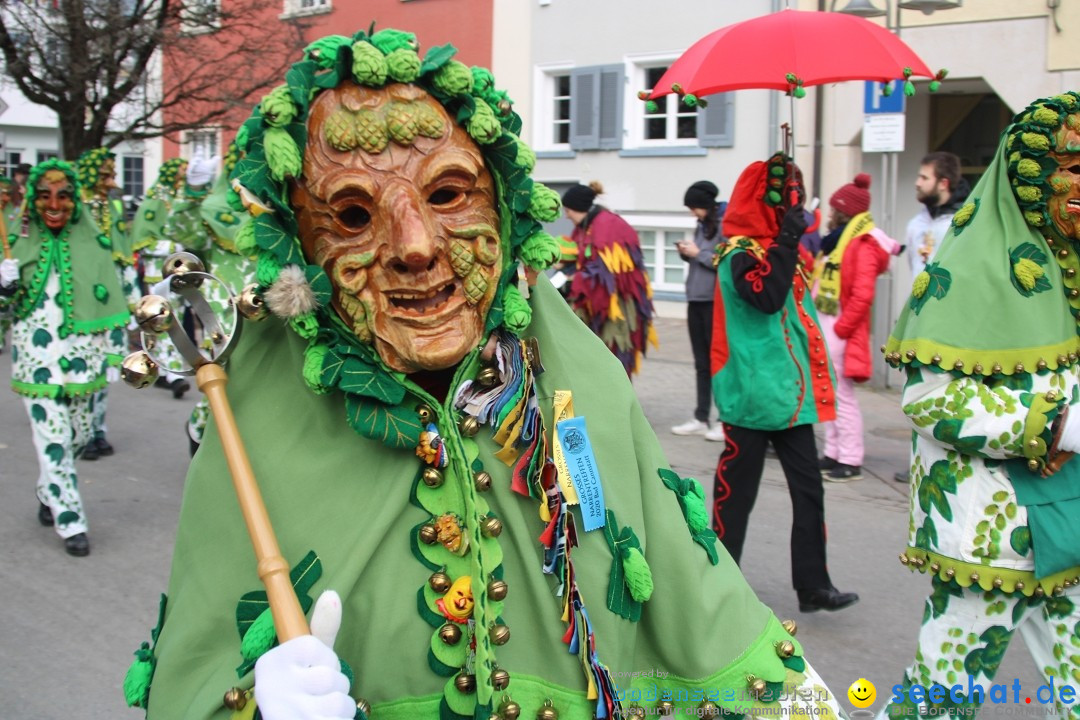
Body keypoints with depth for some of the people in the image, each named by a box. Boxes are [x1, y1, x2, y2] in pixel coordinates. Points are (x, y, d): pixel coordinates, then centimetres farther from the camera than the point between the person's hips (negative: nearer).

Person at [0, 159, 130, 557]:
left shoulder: (93, 244, 2)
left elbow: (113, 302, 6)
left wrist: (115, 351, 3)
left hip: (81, 356, 2)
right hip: (37, 360, -1)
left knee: (80, 435, 12)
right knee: (54, 441, -4)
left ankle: (48, 493, 40)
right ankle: (71, 523, 7)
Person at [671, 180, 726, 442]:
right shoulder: (702, 226, 13)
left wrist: (698, 253, -14)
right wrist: (686, 254, 2)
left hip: (716, 302, -8)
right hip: (696, 300, 8)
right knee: (701, 363, 12)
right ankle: (700, 418, 18)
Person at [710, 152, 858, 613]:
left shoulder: (775, 247, 15)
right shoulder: (739, 252, -10)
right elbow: (766, 295, -29)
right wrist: (787, 240, -26)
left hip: (790, 393, 8)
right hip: (752, 394, -8)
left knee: (808, 489, 5)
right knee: (736, 491, 2)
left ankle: (813, 585, 10)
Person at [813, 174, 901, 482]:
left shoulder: (862, 245, -13)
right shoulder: (838, 239, 15)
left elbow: (862, 295, -21)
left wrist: (840, 328, -17)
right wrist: (820, 325, 9)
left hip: (840, 330, -9)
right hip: (824, 325, 9)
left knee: (842, 395, -5)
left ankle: (850, 461, 2)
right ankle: (833, 454, 22)